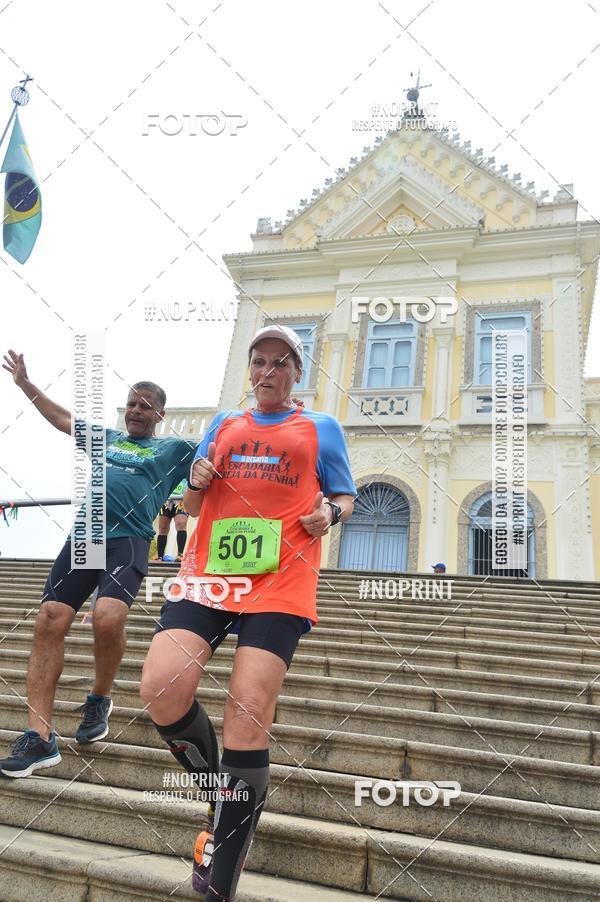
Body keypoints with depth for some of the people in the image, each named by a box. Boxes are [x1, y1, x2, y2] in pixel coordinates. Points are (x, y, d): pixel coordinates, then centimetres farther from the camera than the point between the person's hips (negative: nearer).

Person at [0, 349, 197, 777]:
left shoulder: (174, 449, 16)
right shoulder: (106, 437, 28)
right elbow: (63, 418, 36)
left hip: (129, 541, -4)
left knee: (108, 619, -28)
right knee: (49, 622, -9)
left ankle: (100, 700, 3)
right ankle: (40, 737, -4)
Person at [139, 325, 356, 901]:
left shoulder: (320, 428, 16)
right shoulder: (224, 423, 22)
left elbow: (345, 497, 16)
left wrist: (330, 513, -7)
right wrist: (197, 482, 1)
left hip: (282, 578, -3)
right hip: (209, 569, 3)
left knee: (248, 713, -13)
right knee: (160, 690, -16)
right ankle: (220, 800, 13)